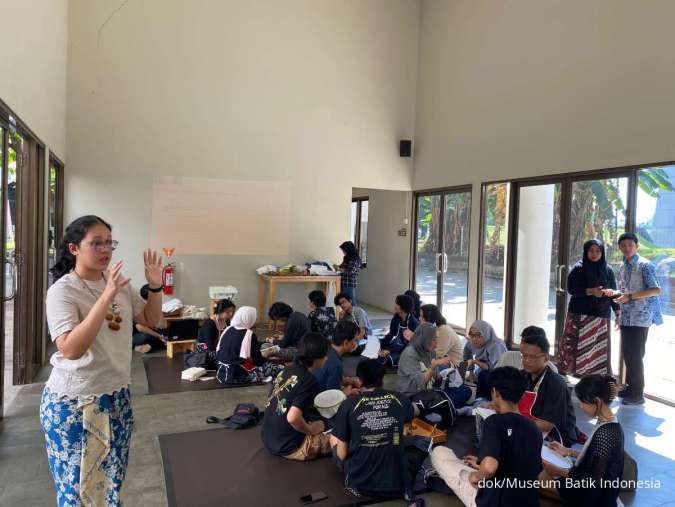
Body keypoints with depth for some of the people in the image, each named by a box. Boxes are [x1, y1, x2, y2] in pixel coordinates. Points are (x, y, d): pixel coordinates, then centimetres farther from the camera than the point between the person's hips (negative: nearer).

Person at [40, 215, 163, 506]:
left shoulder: (118, 282, 2)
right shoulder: (62, 290, -17)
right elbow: (71, 349, -29)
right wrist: (106, 298, -34)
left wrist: (155, 287, -8)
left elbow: (150, 320, 10)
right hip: (74, 402, -6)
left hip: (118, 395, 6)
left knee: (112, 481, 19)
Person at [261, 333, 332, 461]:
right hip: (287, 447, -8)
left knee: (320, 422, 26)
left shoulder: (287, 370, 3)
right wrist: (311, 430, -13)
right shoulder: (309, 381, -21)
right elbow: (293, 418, -31)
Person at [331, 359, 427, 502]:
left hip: (360, 484, 0)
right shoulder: (400, 399, -2)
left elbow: (342, 454, -4)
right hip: (398, 485, 1)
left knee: (333, 438, 25)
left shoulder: (348, 405, -9)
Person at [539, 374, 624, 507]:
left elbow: (595, 480, -26)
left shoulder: (604, 434, -30)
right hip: (597, 491, 9)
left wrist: (558, 472, -21)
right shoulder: (609, 424, -1)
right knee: (542, 475, 11)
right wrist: (569, 452, 11)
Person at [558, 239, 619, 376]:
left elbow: (613, 292, 9)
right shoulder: (579, 268, -1)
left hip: (601, 316, 3)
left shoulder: (608, 270, 8)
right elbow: (571, 289, -7)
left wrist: (618, 313, 0)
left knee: (600, 350, 2)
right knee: (573, 347, -5)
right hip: (579, 315, -3)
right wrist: (590, 291, -20)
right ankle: (563, 375, 5)